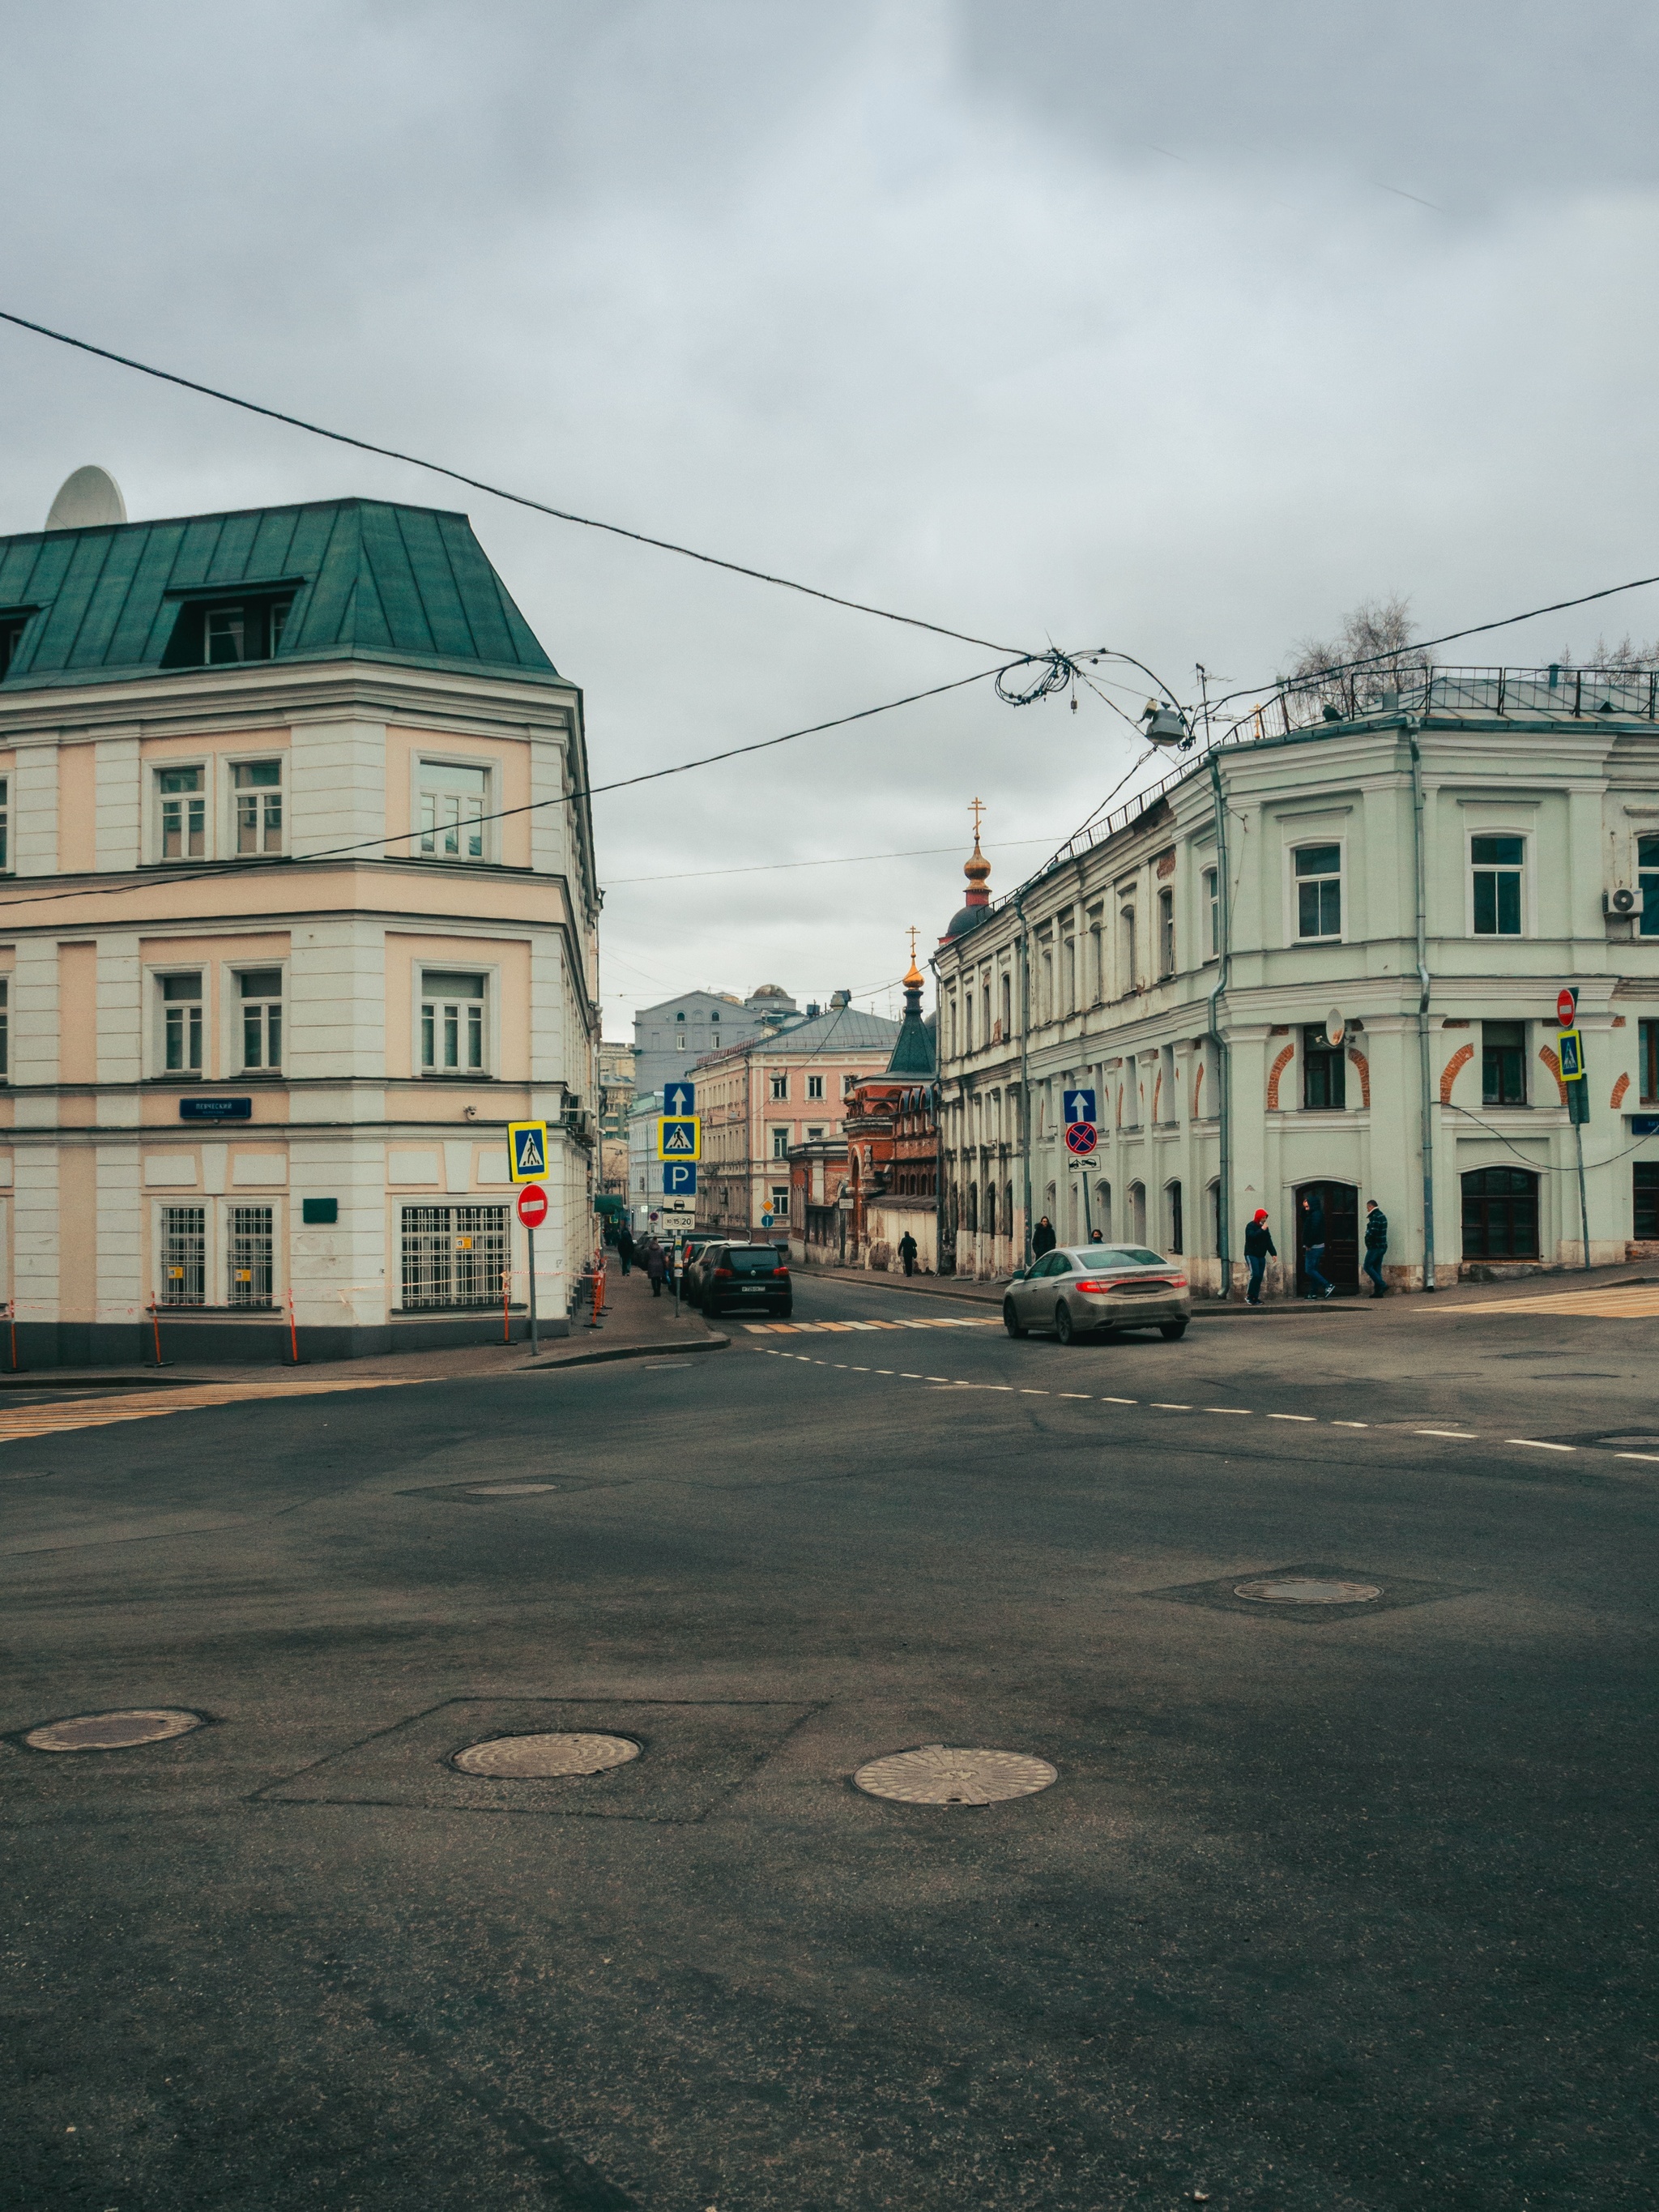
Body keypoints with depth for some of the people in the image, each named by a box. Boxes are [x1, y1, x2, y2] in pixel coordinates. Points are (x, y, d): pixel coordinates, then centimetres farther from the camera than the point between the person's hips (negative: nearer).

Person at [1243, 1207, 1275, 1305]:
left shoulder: (1265, 1228, 14)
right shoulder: (1251, 1226, -7)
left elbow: (1269, 1241, 14)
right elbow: (1252, 1237, -24)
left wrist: (1273, 1253, 4)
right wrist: (1262, 1230, -21)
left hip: (1261, 1256, 7)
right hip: (1251, 1255, -7)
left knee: (1260, 1277, 1)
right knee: (1255, 1275, -18)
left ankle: (1255, 1297, 5)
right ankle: (1248, 1295, -7)